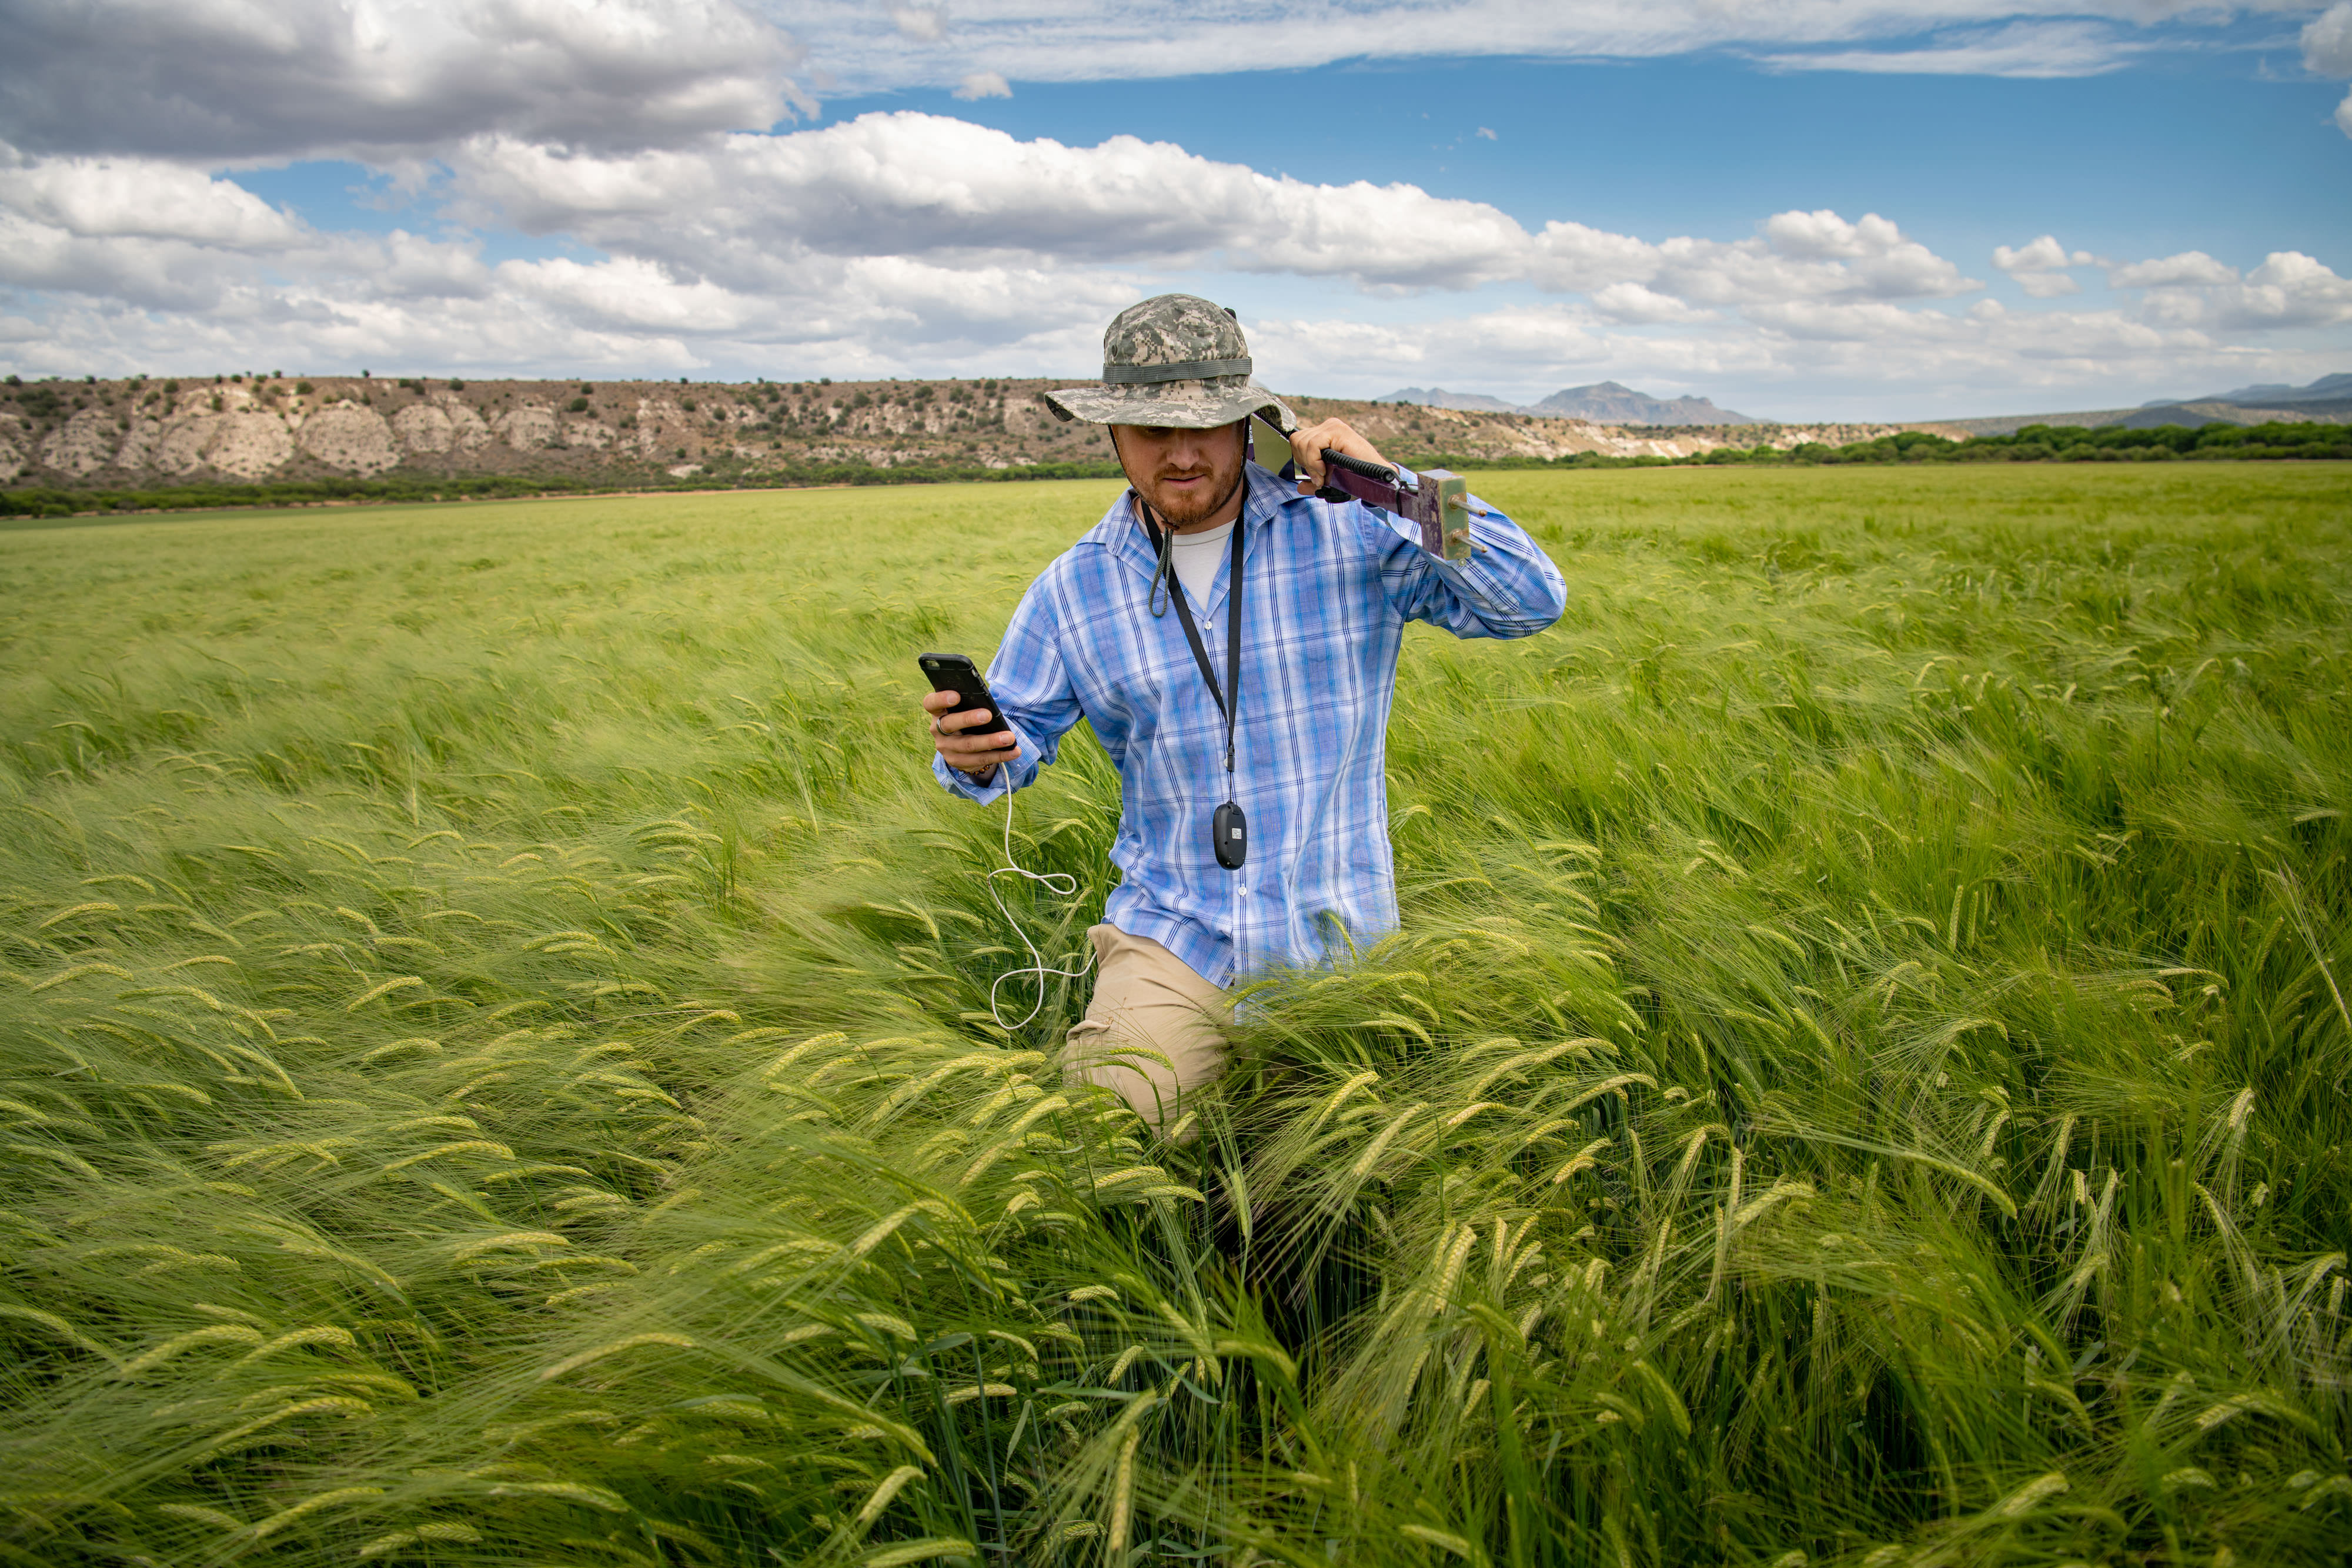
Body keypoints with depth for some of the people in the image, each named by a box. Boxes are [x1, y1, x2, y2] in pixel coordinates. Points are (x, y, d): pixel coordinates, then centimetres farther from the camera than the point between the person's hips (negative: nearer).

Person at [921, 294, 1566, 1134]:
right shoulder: (1074, 588, 3)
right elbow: (1018, 733, 12)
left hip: (1336, 944, -1)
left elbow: (1533, 602, -10)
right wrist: (969, 753, -13)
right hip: (1171, 938, 1)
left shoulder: (1350, 534, -4)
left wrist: (1396, 486, -21)